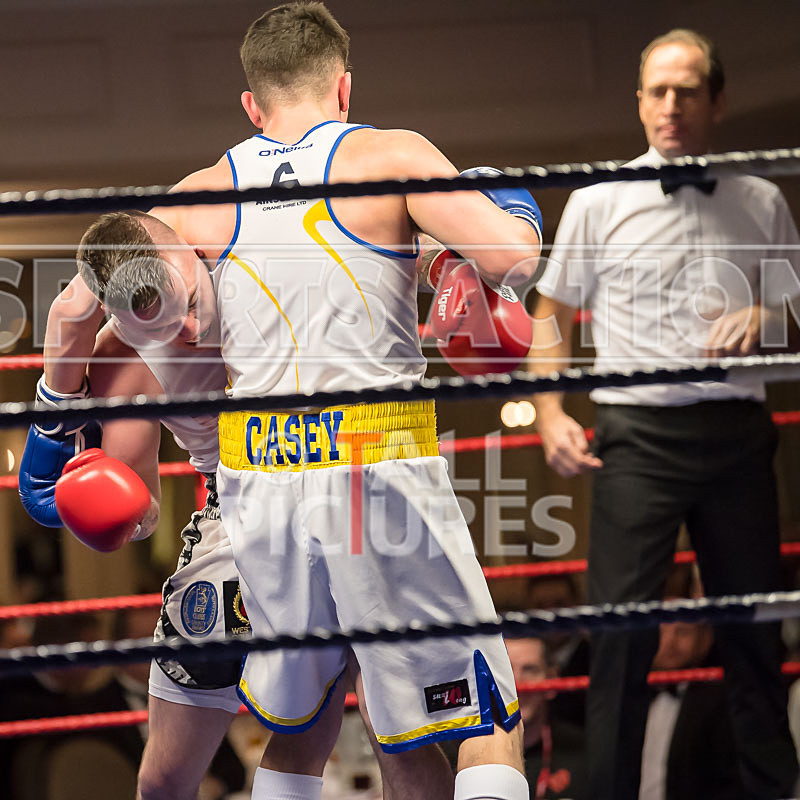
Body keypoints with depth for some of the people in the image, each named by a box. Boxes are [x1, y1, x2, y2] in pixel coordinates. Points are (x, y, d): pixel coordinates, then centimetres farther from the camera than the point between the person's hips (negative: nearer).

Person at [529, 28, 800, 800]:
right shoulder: (599, 202, 4)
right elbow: (552, 313, 9)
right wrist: (550, 414, -4)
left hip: (735, 429, 2)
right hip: (637, 435, -2)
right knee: (622, 622, -7)